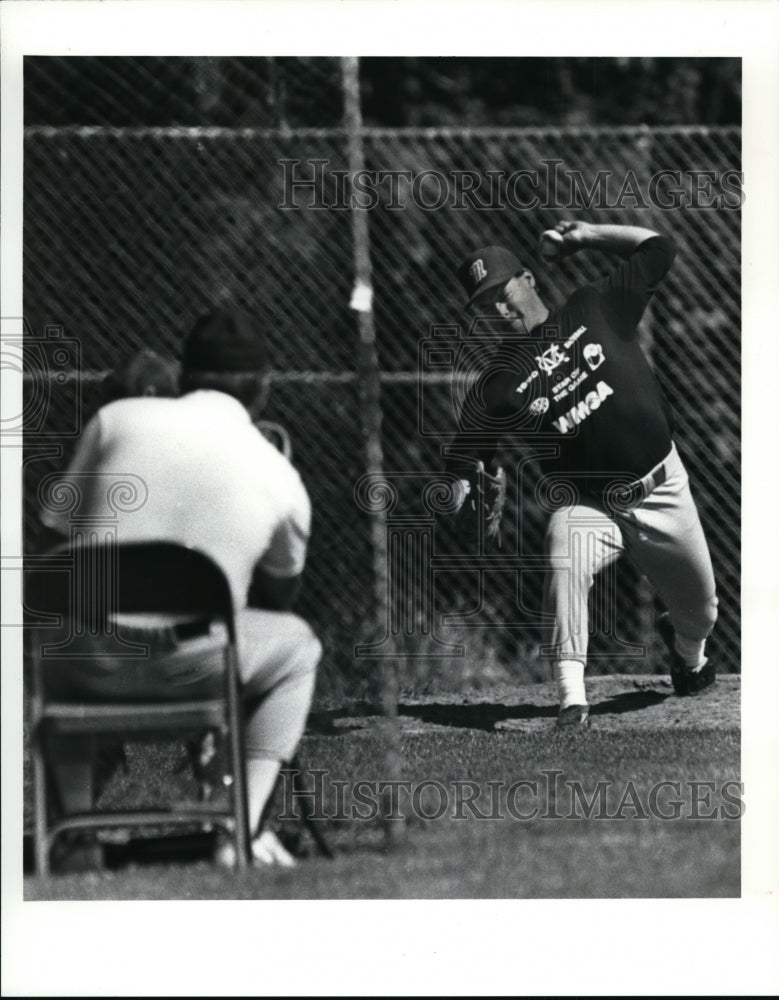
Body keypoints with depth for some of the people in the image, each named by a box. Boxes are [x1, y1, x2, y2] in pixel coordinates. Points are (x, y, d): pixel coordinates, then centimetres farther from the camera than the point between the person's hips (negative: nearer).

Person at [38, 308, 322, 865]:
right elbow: (279, 596, 25)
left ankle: (75, 815, 23)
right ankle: (242, 830, 14)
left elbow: (57, 536, 13)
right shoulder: (281, 481, 8)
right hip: (192, 670, -2)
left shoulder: (118, 418, 7)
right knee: (297, 645, 28)